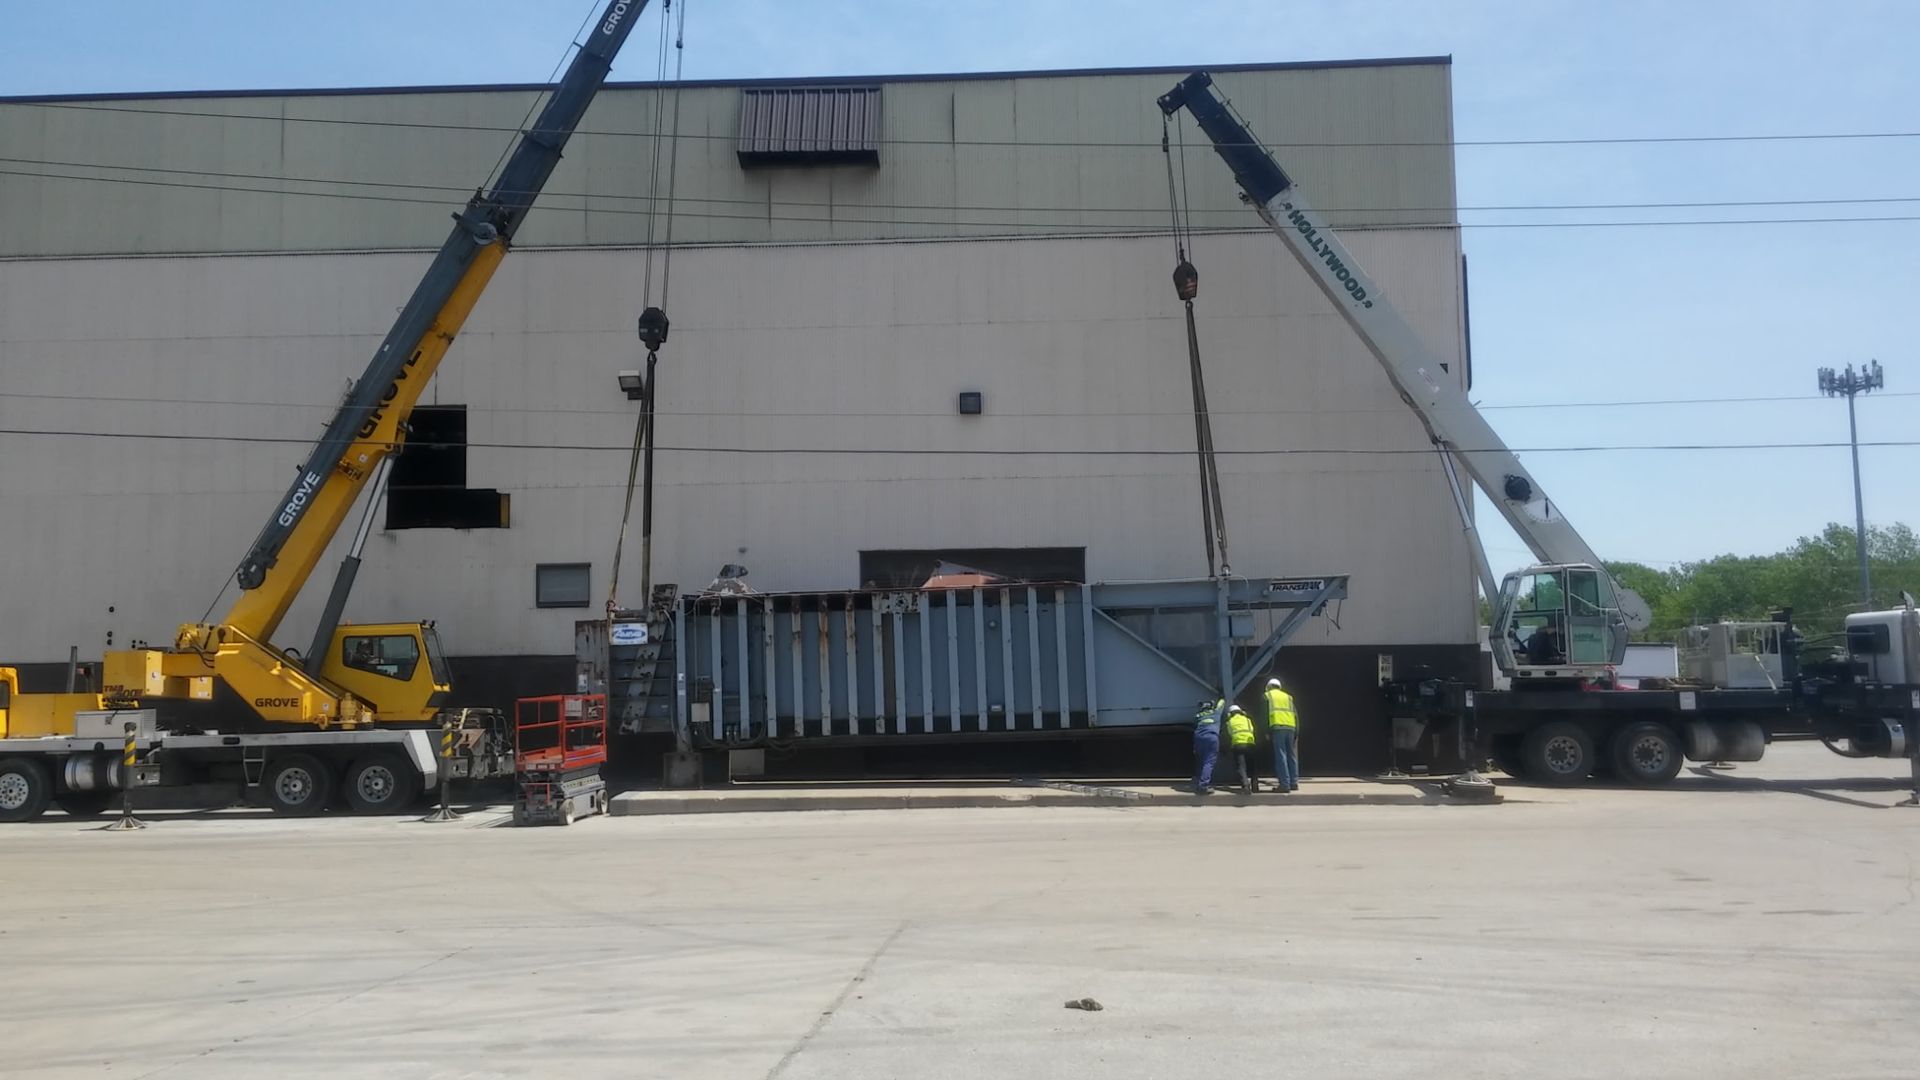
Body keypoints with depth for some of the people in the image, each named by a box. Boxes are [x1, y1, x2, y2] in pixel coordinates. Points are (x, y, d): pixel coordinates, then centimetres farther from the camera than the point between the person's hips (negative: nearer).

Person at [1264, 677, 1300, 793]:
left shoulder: (1268, 695, 12)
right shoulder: (1288, 697, 23)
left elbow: (1266, 713, 0)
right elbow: (1295, 714, 16)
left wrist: (1267, 731, 0)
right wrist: (1297, 732, 15)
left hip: (1278, 728, -5)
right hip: (1291, 727, 5)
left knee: (1281, 756, -7)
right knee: (1292, 755, 12)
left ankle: (1285, 784, -13)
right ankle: (1294, 783, 13)